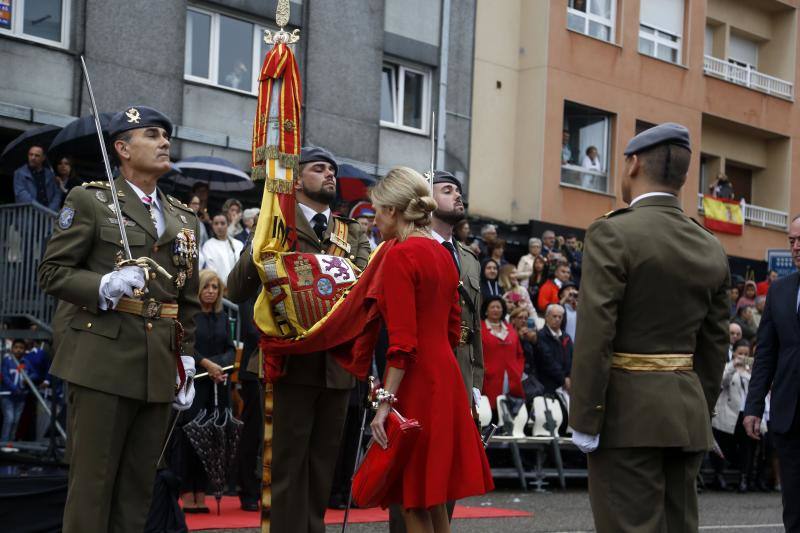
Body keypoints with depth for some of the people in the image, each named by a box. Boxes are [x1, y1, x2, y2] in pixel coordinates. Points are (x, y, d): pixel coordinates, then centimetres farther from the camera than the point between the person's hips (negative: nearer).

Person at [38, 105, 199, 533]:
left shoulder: (184, 219, 17)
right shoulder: (89, 200, 2)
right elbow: (52, 271, -3)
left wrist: (186, 362, 11)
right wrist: (105, 285, -19)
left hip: (160, 370, 5)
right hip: (103, 360, -5)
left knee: (138, 489, 8)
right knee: (92, 484, -3)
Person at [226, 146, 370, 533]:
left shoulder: (353, 234, 14)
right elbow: (237, 292, -6)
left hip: (337, 362, 5)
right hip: (293, 358, -4)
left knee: (324, 460, 11)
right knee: (288, 461, -3)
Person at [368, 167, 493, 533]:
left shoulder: (399, 256, -13)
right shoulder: (443, 254, 12)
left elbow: (403, 342, -19)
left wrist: (386, 401, -19)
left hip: (415, 379, -9)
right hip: (444, 374, 9)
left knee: (413, 501, -2)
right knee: (432, 496, 14)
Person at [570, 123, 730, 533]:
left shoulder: (612, 234, -10)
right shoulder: (712, 250, 8)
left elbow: (595, 335, -16)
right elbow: (714, 348, 11)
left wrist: (584, 420, -13)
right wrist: (699, 414, 19)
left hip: (627, 411, -6)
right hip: (688, 414, 6)